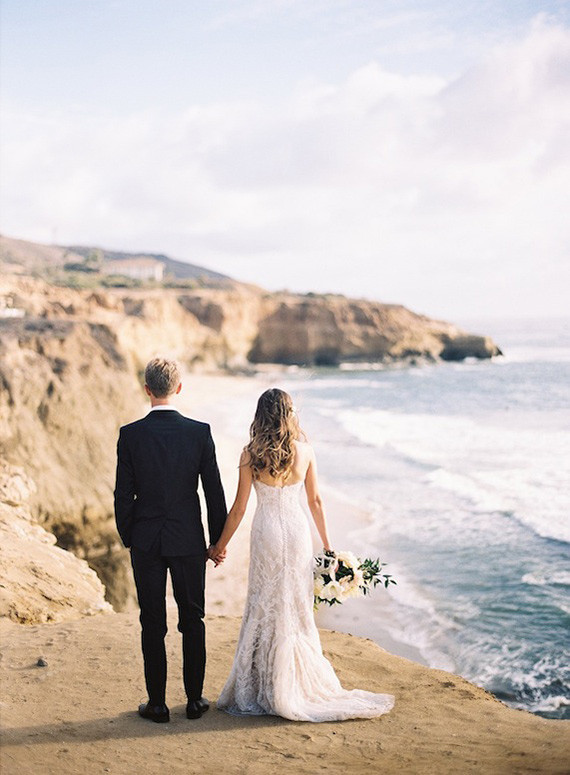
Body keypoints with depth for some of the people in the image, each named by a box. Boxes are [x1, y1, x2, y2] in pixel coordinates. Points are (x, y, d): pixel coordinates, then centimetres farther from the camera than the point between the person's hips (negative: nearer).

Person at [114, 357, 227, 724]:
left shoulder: (130, 434, -8)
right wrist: (219, 539, 7)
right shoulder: (199, 432, -7)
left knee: (153, 624, 8)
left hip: (146, 541, 0)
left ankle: (158, 703, 14)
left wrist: (127, 537, 9)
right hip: (189, 541, 0)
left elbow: (124, 494, -4)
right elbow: (214, 491, -4)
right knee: (192, 620, 12)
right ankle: (195, 699, 19)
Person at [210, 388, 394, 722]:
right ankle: (301, 685, 18)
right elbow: (316, 501, 4)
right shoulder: (305, 451, -3)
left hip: (267, 533, -2)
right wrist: (327, 543, 14)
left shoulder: (251, 455, -9)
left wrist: (221, 544, 6)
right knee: (298, 607, 11)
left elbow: (239, 508, -6)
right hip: (298, 530, 2)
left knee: (265, 608, 8)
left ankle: (265, 690, 14)